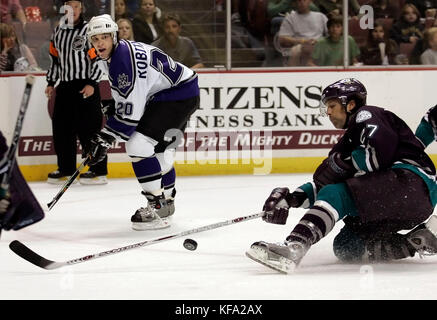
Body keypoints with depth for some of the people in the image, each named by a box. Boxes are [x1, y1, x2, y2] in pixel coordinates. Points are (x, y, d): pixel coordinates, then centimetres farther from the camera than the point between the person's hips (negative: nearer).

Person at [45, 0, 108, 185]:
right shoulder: (58, 31, 13)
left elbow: (100, 59, -10)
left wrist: (92, 83, -16)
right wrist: (51, 82, 16)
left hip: (85, 86, -7)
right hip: (64, 86, 7)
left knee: (88, 128, -8)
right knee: (61, 127, 7)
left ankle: (98, 170, -4)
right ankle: (66, 169, 18)